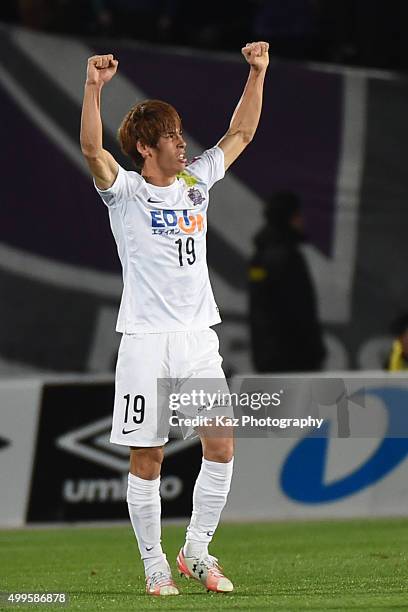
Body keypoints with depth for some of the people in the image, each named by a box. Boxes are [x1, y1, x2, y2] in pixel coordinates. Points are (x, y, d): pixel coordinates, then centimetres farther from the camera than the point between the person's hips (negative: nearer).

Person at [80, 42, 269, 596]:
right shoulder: (125, 192, -4)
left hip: (199, 337, 5)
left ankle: (197, 551, 14)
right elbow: (91, 147, -22)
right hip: (146, 342, -5)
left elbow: (241, 133, 20)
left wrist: (258, 72, 13)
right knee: (147, 461, -1)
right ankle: (155, 565, 10)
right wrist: (94, 87, -34)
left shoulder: (196, 182, 11)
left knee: (221, 449, -2)